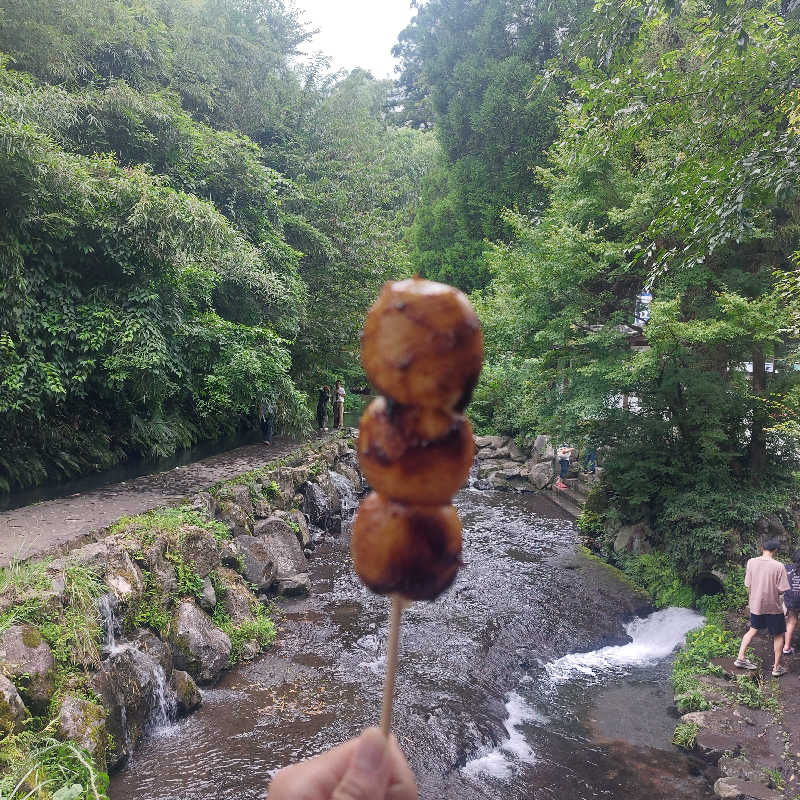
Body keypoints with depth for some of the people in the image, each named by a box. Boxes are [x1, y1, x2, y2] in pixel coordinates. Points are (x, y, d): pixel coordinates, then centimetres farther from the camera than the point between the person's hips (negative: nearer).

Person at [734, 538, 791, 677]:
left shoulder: (751, 562, -8)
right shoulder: (778, 566, -19)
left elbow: (748, 586, 0)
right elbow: (782, 590, -15)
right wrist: (773, 591, 6)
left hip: (756, 605, 4)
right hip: (773, 607, -4)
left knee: (753, 630, 23)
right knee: (778, 636, 15)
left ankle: (741, 658, 20)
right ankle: (777, 667, 22)